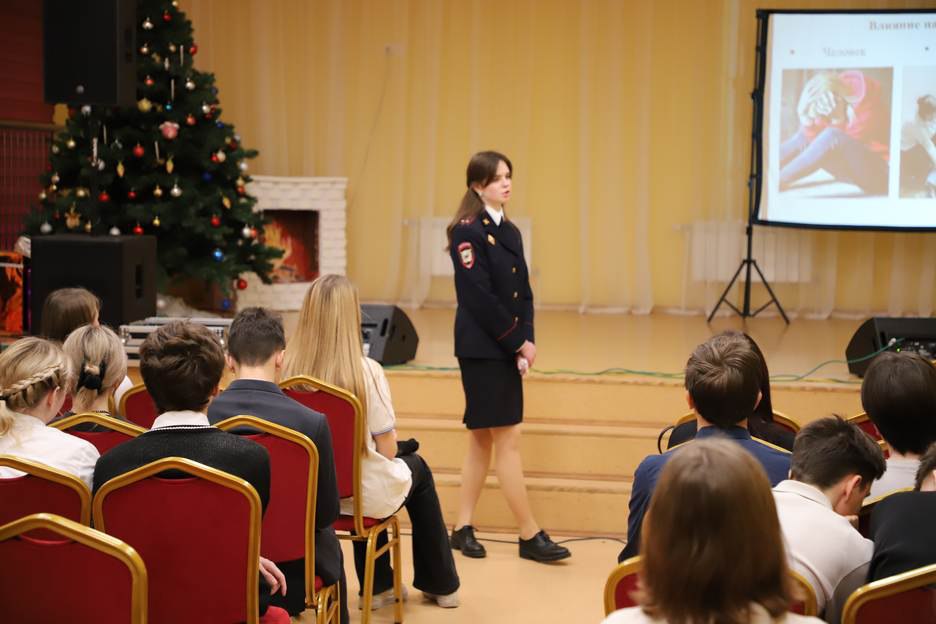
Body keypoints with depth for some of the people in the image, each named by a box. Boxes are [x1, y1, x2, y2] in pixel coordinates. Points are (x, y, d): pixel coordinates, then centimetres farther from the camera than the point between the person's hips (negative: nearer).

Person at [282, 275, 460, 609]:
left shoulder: (288, 368, -14)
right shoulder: (366, 371, -23)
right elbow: (387, 450, -15)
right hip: (365, 495, -3)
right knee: (417, 468, 30)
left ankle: (378, 586, 45)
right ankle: (440, 585, 45)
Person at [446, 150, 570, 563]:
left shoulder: (509, 232, 13)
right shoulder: (467, 232, -12)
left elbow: (524, 292, 10)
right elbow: (480, 297, -18)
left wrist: (525, 342, -4)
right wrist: (518, 341, -14)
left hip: (506, 350, 8)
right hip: (480, 349, -8)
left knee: (483, 439, 12)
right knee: (507, 440, -4)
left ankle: (462, 529, 20)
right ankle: (530, 536, 1)